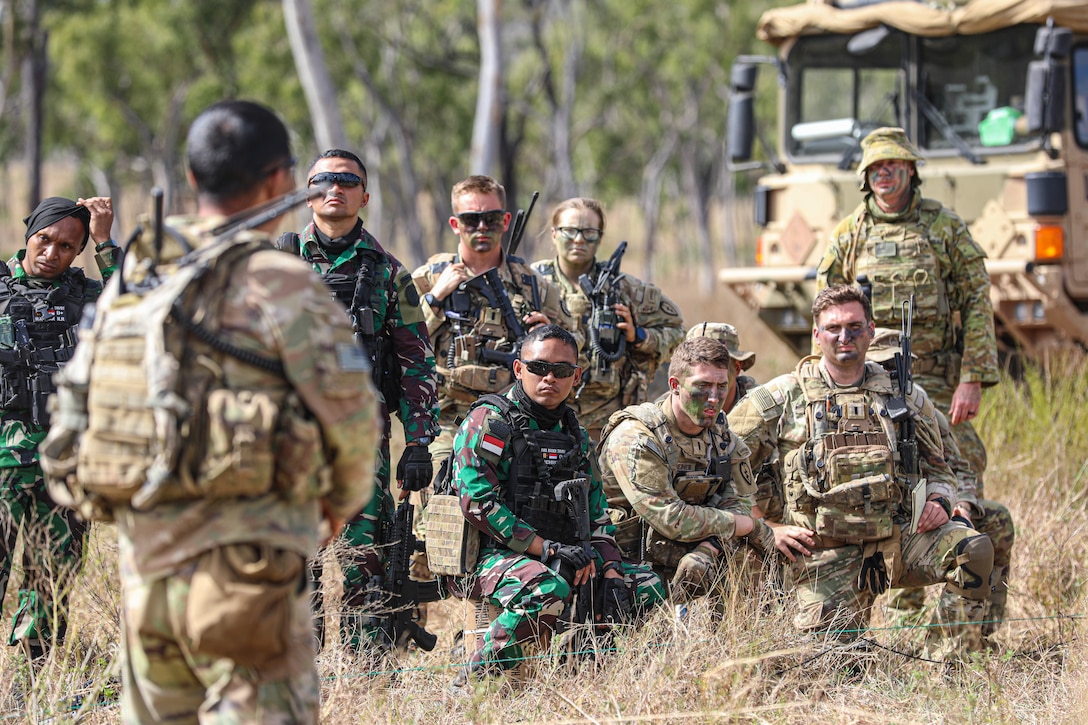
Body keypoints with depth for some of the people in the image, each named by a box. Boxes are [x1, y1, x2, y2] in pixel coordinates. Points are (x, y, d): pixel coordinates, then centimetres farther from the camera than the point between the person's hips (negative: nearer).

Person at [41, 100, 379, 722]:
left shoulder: (132, 284, 10)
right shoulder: (281, 284, -9)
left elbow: (74, 415, 12)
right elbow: (351, 412, -9)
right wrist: (343, 499, 11)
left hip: (146, 571, 6)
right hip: (243, 570, -6)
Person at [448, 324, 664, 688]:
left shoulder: (573, 433, 17)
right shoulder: (488, 421, -6)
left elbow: (596, 512, 17)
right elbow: (478, 503, -17)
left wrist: (610, 573, -1)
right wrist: (547, 548, -20)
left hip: (562, 558, 7)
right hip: (496, 556, -7)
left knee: (647, 587, -3)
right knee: (548, 590, -38)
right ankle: (472, 681, -24)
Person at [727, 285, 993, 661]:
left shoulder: (906, 396, 12)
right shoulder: (784, 397, 4)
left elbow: (938, 470, 22)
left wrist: (939, 501, -2)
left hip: (901, 536, 2)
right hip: (829, 555, -2)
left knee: (972, 548, -26)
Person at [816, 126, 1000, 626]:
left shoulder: (946, 228, 5)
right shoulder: (848, 236, 10)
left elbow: (978, 304, 1)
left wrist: (973, 379, -9)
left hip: (937, 385, -2)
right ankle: (903, 617, 8)